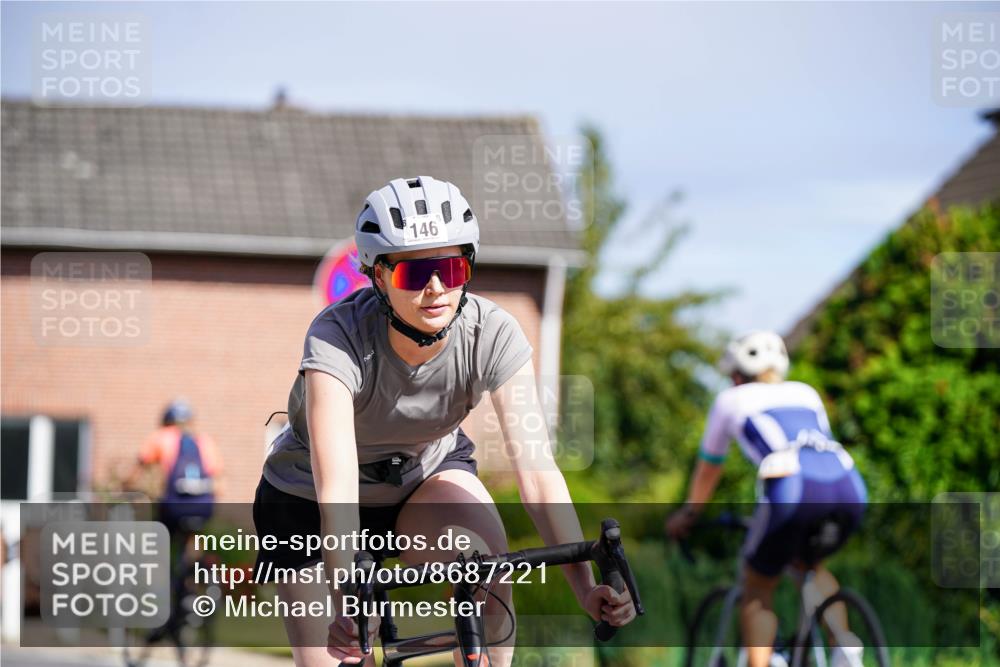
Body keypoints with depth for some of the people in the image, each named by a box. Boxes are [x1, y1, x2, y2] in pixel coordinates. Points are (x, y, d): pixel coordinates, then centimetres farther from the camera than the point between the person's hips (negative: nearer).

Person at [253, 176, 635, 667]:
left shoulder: (493, 335, -26)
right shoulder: (338, 336, -34)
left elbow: (536, 465, -32)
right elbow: (336, 485, -44)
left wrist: (586, 587, -43)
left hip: (428, 472, 1)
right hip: (309, 500, -1)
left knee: (485, 554, -30)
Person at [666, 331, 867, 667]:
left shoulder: (731, 400, 25)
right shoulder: (806, 393, 35)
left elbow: (709, 466, 38)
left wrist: (689, 513, 55)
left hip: (792, 488, -4)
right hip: (849, 488, 4)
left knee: (757, 591, 17)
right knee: (807, 562, 33)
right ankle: (844, 640, 8)